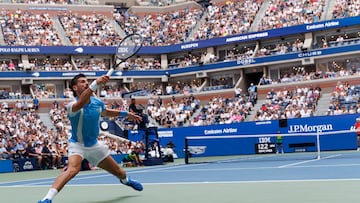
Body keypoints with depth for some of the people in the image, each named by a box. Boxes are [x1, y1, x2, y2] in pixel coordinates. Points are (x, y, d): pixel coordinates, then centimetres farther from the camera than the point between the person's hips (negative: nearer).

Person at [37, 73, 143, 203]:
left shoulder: (97, 102, -7)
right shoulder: (72, 106, -26)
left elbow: (106, 112, 18)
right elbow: (80, 104, -53)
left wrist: (125, 113, 18)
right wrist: (95, 83, -65)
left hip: (94, 145, 6)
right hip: (77, 145, -6)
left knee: (116, 170, 20)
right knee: (73, 169, -35)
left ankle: (126, 180, 56)